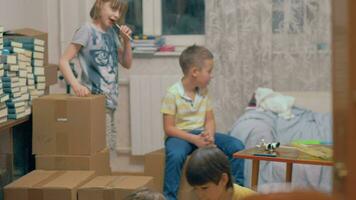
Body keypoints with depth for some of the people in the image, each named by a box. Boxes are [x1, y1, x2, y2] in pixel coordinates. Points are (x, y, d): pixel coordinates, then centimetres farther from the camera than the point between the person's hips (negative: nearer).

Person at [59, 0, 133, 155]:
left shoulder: (113, 31, 11)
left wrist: (126, 41, 0)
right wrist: (76, 85, -28)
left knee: (110, 148, 12)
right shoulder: (87, 30, -10)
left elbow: (127, 64, 17)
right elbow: (64, 61, -14)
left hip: (110, 100, 8)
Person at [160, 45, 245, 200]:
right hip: (180, 135, -6)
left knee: (236, 146, -12)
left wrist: (209, 135, -17)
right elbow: (169, 128, -14)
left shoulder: (203, 92, 7)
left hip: (201, 134, 6)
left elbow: (210, 120, 7)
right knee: (175, 155, -40)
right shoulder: (172, 95, -13)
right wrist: (194, 139, -24)